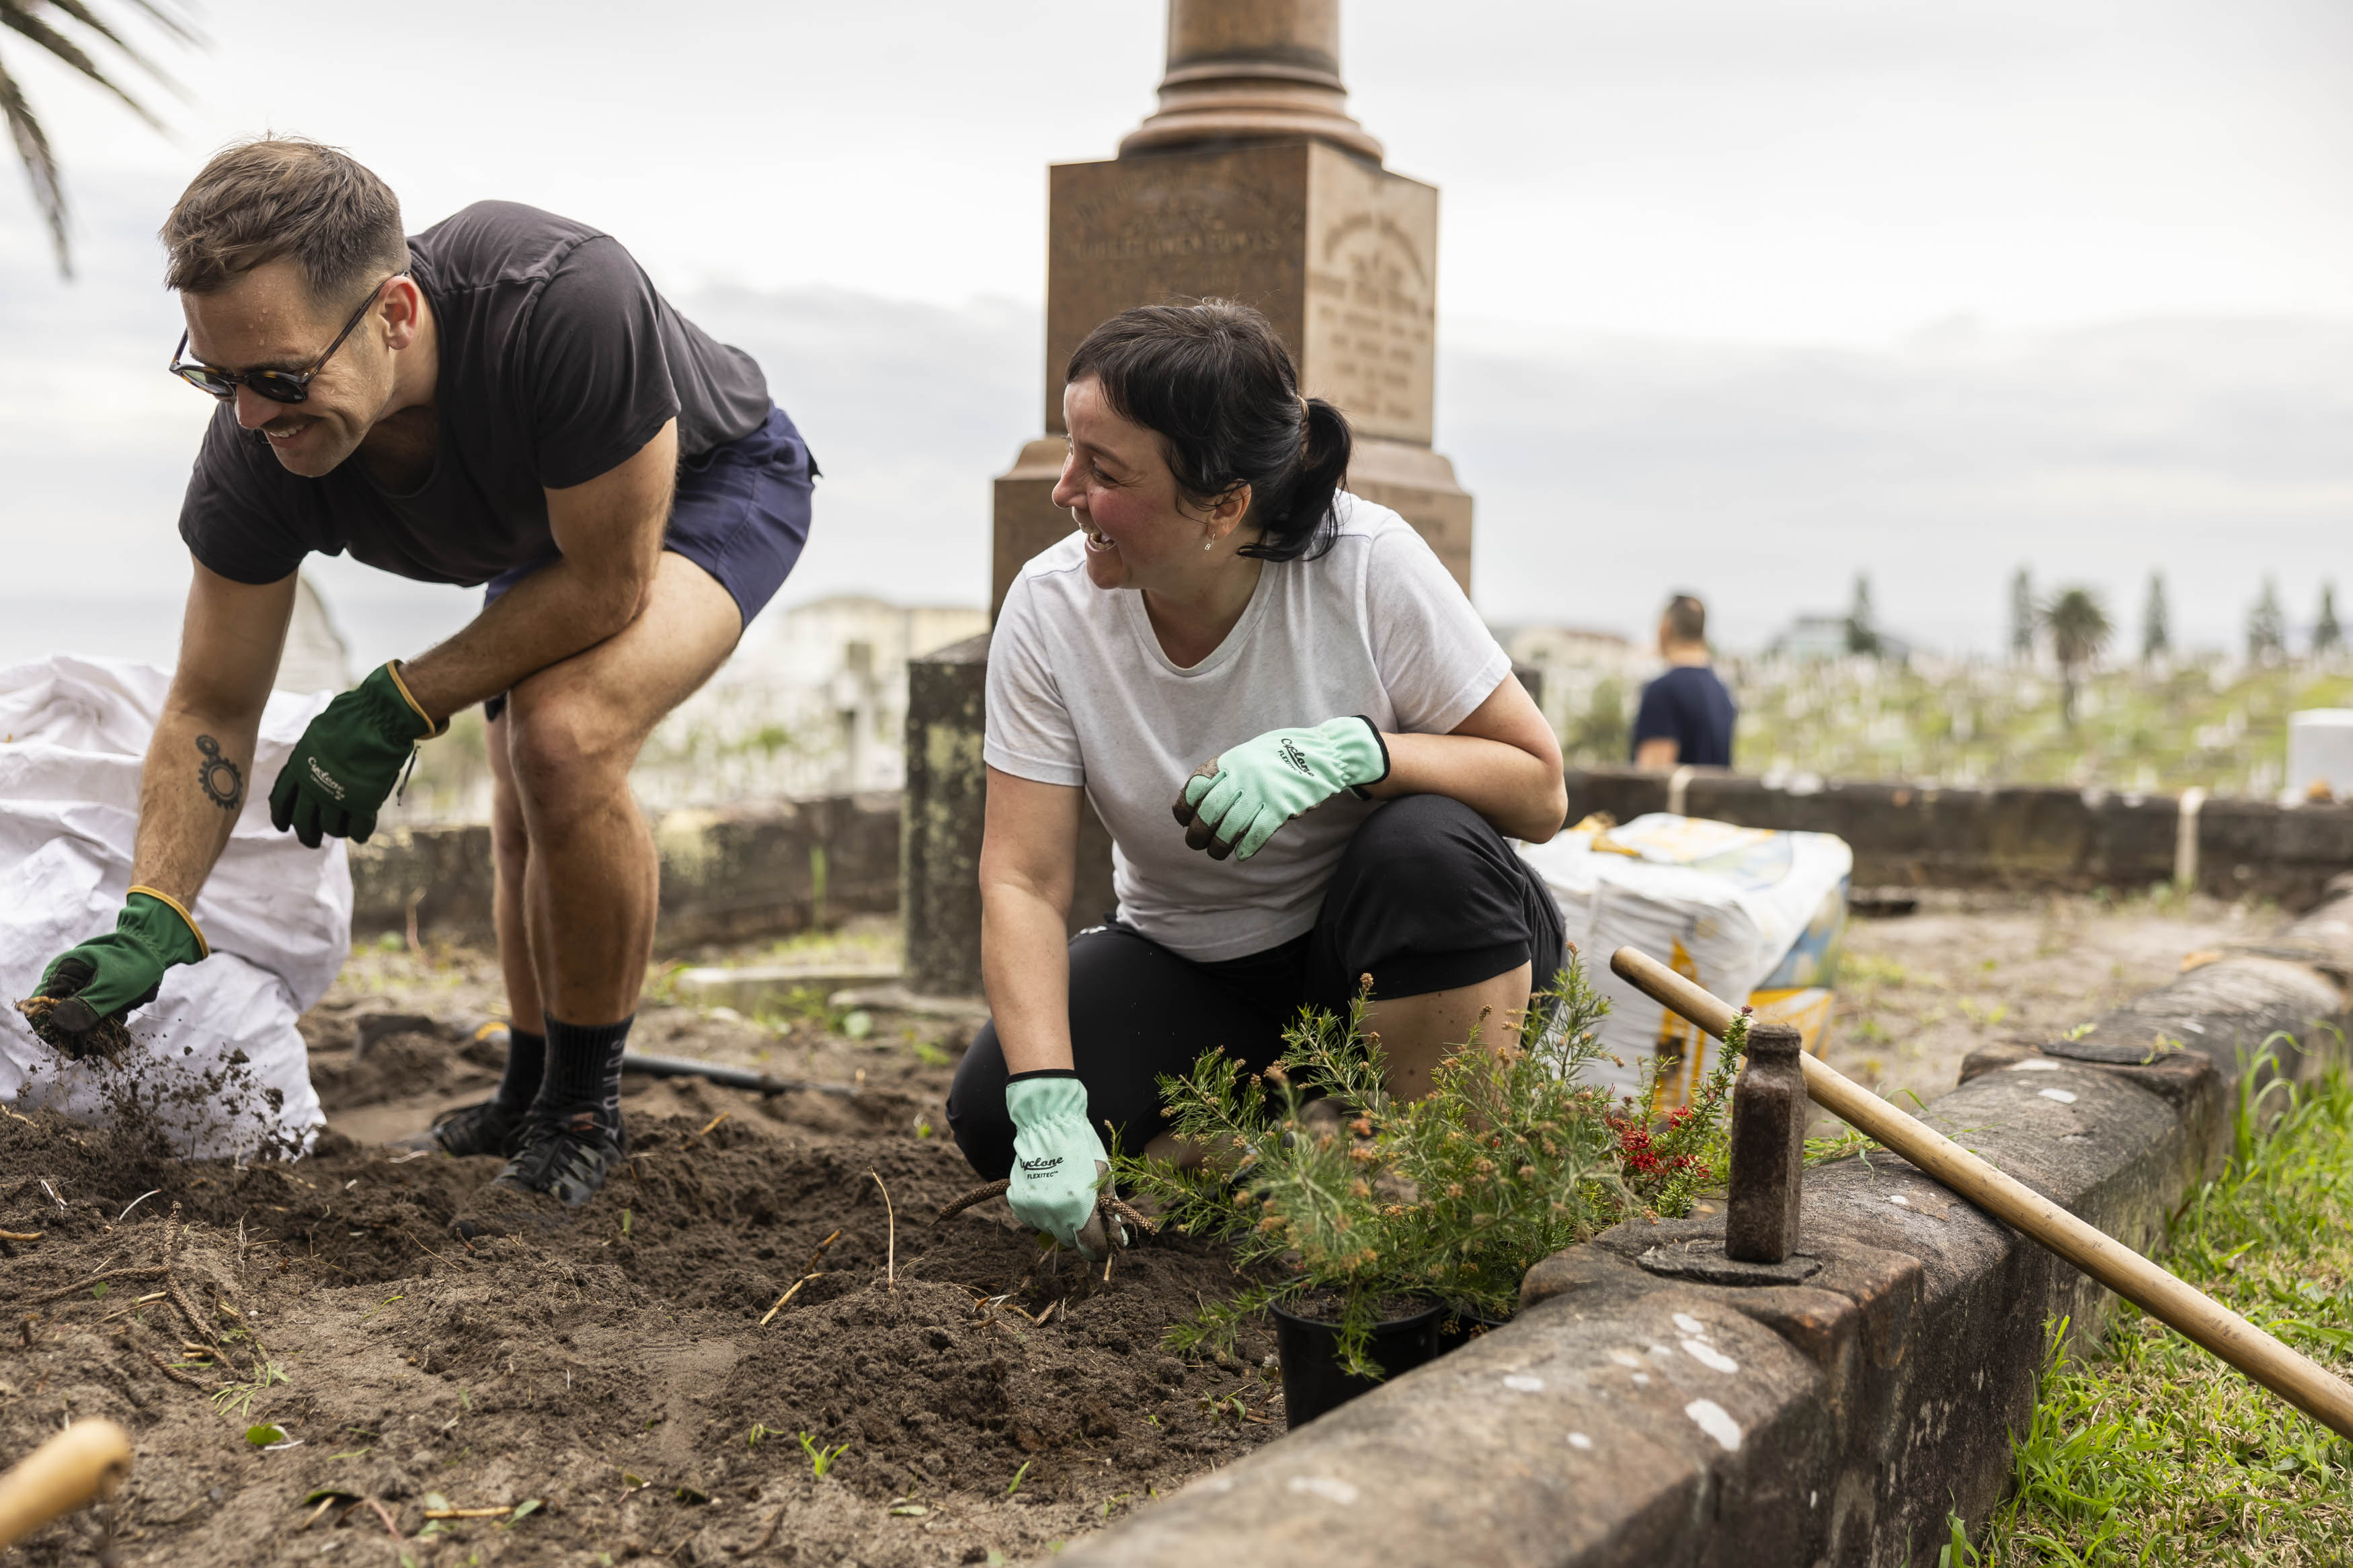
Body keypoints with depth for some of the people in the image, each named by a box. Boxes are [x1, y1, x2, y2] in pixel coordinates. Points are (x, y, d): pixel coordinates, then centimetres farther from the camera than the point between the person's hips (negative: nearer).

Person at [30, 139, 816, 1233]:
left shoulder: (564, 303, -45)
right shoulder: (258, 448, -26)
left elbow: (610, 582, -32)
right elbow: (211, 706, -14)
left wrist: (396, 708, -29)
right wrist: (153, 919, -26)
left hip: (712, 484, -6)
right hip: (544, 532, 6)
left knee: (564, 739, -29)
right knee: (525, 825, 15)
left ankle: (583, 1116, -11)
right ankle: (527, 1099, 40)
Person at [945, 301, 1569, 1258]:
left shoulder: (1368, 564, -22)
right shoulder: (1049, 611, -16)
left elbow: (1540, 789, -17)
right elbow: (1023, 882, -18)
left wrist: (1349, 753, -35)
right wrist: (1050, 1108, -32)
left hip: (1390, 942, -2)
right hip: (1189, 964, 2)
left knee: (1428, 845, -35)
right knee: (995, 1120, -21)